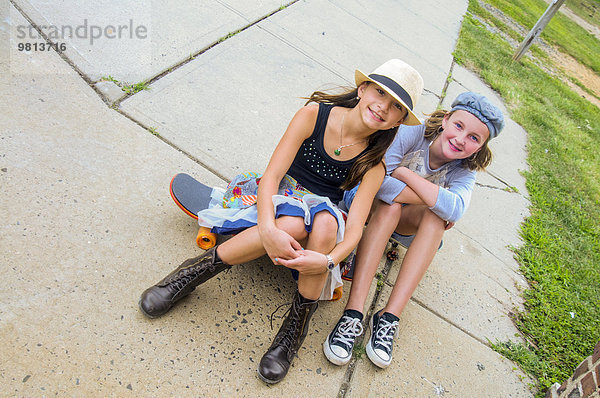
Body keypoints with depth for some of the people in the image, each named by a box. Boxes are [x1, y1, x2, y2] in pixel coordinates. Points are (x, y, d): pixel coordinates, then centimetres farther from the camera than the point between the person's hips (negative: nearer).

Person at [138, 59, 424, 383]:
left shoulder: (373, 164, -5)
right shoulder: (314, 113, -10)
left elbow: (354, 227, -15)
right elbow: (272, 174, -18)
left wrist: (328, 260, -37)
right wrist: (268, 228, -36)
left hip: (321, 216, 2)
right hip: (273, 201, -1)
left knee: (325, 223, -35)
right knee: (293, 223, -37)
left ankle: (297, 323, -18)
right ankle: (194, 271, -20)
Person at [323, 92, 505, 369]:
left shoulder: (463, 171, -13)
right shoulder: (412, 133, -23)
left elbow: (454, 209, -35)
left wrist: (403, 172, -35)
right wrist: (434, 198, -30)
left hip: (405, 222, 3)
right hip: (367, 202, -2)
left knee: (435, 216, -29)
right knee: (390, 205, -36)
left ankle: (389, 317, -34)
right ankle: (353, 313, -42)